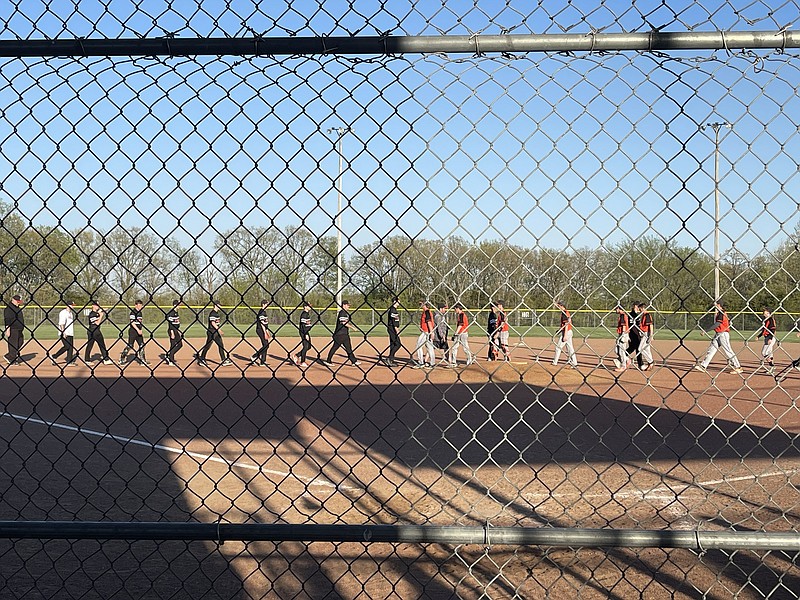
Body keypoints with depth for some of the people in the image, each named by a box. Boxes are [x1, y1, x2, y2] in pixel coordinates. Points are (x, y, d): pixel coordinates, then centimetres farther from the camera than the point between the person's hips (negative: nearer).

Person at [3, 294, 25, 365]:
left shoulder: (18, 308, 19)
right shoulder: (8, 308, -9)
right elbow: (7, 320, -15)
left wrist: (22, 330, 24)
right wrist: (8, 329, -22)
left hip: (19, 330, 9)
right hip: (12, 330, -9)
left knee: (19, 345, 8)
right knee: (13, 345, -8)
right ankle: (12, 360, -3)